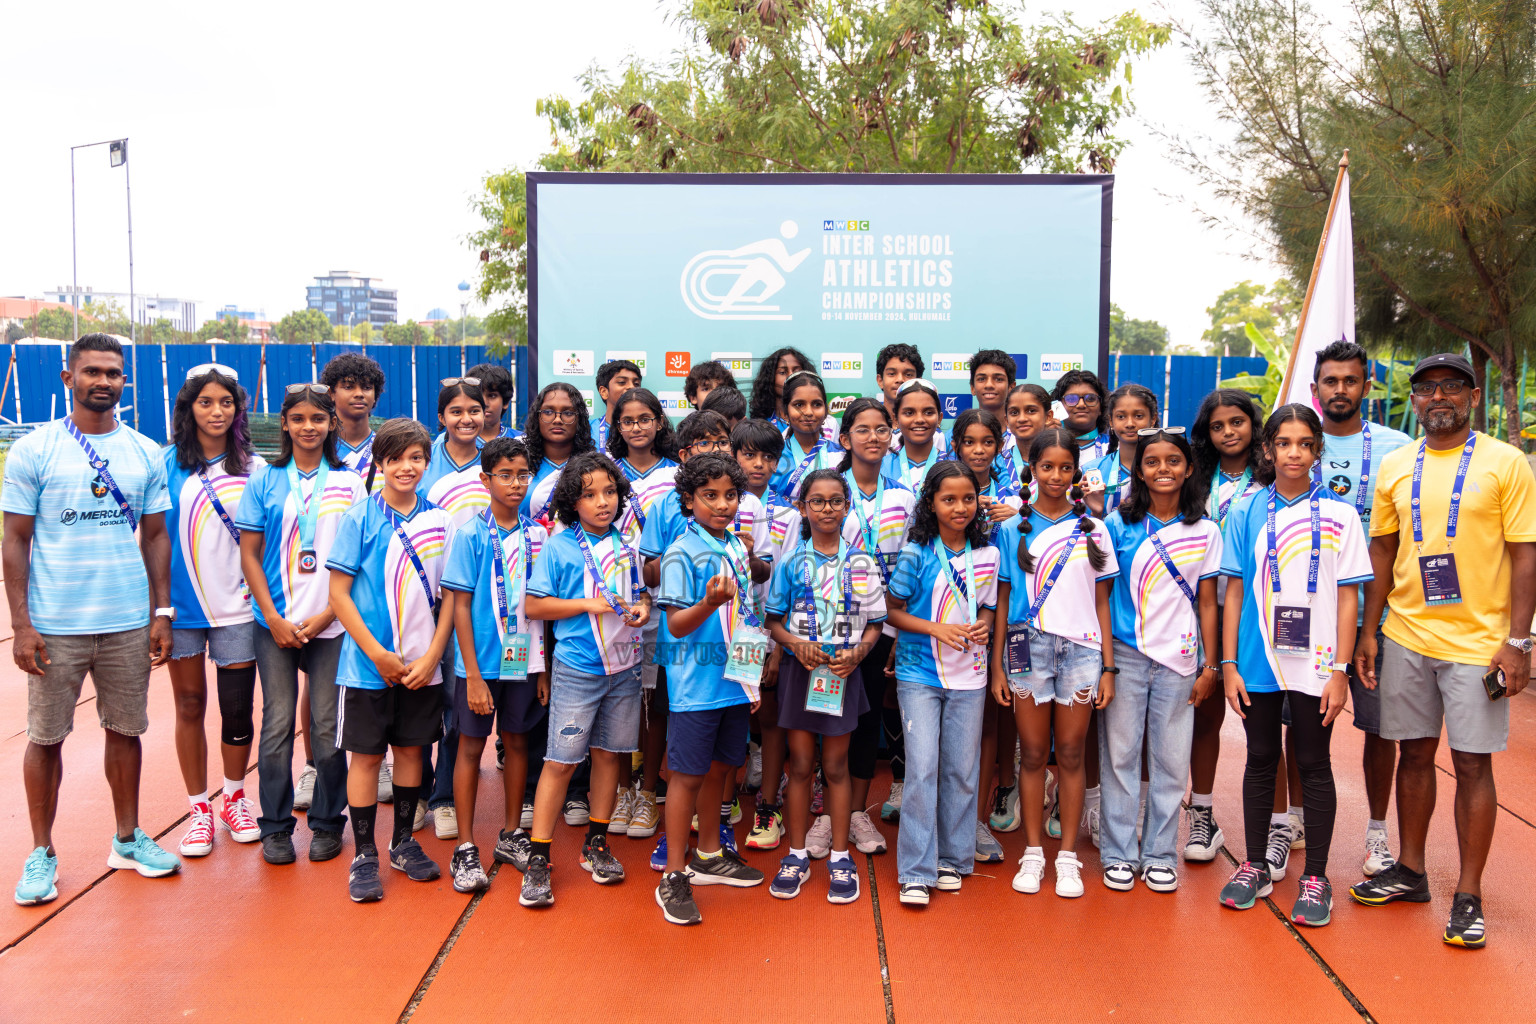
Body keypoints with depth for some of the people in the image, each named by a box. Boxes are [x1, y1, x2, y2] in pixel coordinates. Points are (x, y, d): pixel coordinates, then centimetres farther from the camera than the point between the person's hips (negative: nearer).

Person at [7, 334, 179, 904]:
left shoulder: (145, 453, 6)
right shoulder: (33, 450, -3)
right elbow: (16, 541, -3)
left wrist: (162, 611, 4)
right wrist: (21, 624, -8)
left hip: (129, 623, 3)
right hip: (54, 626, -2)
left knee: (125, 729, 11)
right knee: (46, 736, 6)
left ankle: (128, 839, 26)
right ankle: (41, 854, 22)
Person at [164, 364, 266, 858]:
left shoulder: (254, 467, 3)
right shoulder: (167, 464, 1)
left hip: (236, 606, 0)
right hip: (181, 602, 0)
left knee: (237, 708, 4)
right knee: (190, 706, 9)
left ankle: (234, 799, 25)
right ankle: (199, 808, 22)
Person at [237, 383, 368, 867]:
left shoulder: (349, 482, 4)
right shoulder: (264, 480, 6)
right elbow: (249, 554, 4)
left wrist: (327, 614, -8)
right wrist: (274, 618, -5)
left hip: (331, 622, 0)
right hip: (276, 622, 1)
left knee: (328, 725, 2)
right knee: (277, 723, 2)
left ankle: (327, 823, 17)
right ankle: (275, 827, 15)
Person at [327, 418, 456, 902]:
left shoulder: (439, 520, 2)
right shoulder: (359, 517, -6)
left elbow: (449, 594, 5)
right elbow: (339, 593, -7)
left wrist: (431, 656, -5)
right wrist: (378, 654, -12)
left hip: (423, 663, 3)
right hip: (369, 663, -3)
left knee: (411, 749, 13)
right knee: (366, 754, 4)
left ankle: (404, 843, 29)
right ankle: (364, 856, 17)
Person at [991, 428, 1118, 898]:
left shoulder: (1092, 530, 8)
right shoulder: (1013, 529, 5)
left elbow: (1102, 603, 8)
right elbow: (1002, 601, 6)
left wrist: (1108, 667, 3)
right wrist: (997, 666, 1)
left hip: (1081, 649, 1)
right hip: (1028, 648, 0)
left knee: (1071, 754, 5)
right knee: (1033, 754, 5)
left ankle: (1068, 855, 15)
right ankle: (1033, 853, 16)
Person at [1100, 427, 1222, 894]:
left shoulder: (1205, 531, 5)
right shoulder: (1119, 524, 1)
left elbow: (1207, 602, 7)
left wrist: (1211, 665, 4)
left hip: (1179, 658, 1)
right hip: (1125, 655, -1)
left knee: (1171, 760, 6)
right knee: (1120, 753, 4)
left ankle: (1160, 854, 19)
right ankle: (1119, 853, 16)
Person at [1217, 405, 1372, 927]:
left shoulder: (1338, 514, 0)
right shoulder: (1246, 512, 2)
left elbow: (1347, 597, -1)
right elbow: (1234, 591, 4)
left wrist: (1340, 670, -7)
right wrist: (1229, 663, -1)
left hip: (1314, 664, -1)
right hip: (1258, 662, 1)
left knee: (1313, 765, 6)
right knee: (1261, 760, 11)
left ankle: (1315, 878, 17)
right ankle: (1255, 867, 24)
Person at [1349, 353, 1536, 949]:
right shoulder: (1395, 466, 8)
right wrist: (1367, 632, 8)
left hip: (1477, 642, -3)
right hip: (1406, 638, 4)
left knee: (1472, 764, 1)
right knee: (1413, 753, 12)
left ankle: (1468, 898, 13)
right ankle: (1410, 871, 27)